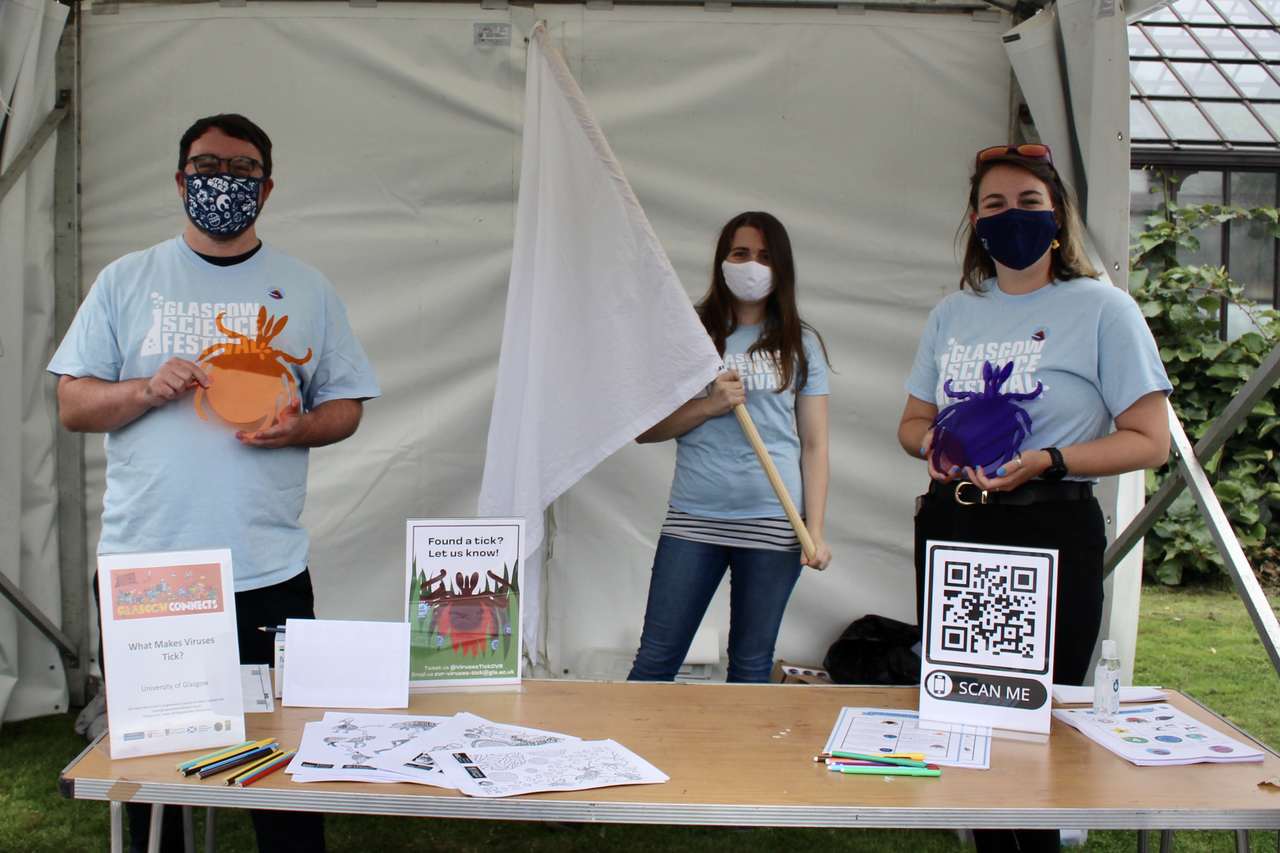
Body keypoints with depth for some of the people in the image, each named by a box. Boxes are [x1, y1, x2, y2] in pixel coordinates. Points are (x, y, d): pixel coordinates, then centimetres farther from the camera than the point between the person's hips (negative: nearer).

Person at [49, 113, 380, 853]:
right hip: (141, 572, 1)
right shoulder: (126, 282, 9)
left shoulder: (307, 290, 10)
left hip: (269, 573, 0)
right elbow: (73, 404, 7)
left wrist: (298, 426, -11)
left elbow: (347, 403, 10)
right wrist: (148, 389, -13)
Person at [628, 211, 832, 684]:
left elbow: (814, 444, 6)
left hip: (772, 521, 0)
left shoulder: (800, 344, 8)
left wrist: (816, 531, -2)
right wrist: (709, 405, -10)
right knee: (655, 659, 3)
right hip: (693, 518, 0)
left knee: (751, 667, 9)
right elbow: (644, 429, 5)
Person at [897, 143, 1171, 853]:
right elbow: (912, 422, 19)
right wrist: (934, 441, -5)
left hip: (1051, 534, -5)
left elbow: (1149, 441, -6)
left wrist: (1046, 462, -20)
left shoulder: (1102, 309, -3)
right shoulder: (952, 314, 12)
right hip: (950, 533, 5)